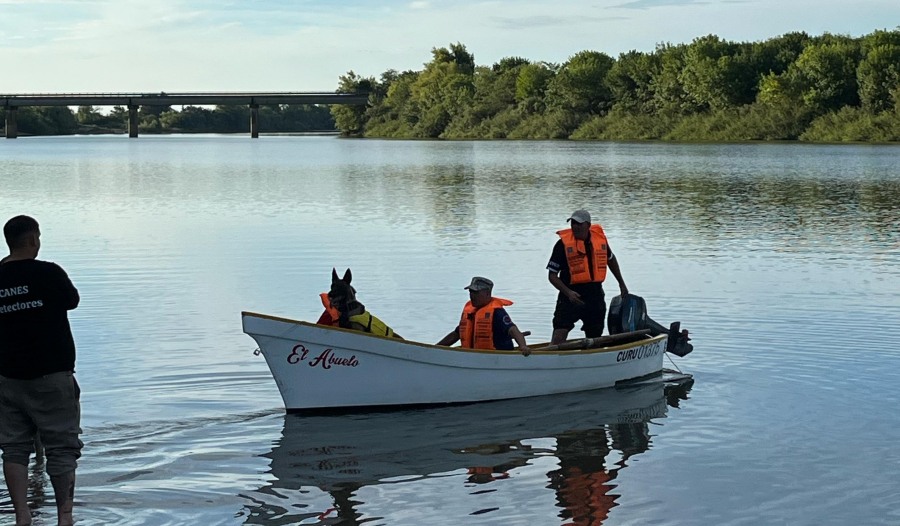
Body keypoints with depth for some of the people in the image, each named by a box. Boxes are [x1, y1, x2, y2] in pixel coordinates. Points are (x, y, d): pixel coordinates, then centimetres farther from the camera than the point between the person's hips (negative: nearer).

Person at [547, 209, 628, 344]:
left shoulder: (600, 238, 2)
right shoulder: (563, 243, -11)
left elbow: (611, 259, 23)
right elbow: (552, 276, -9)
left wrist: (621, 283, 29)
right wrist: (568, 292, -24)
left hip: (596, 294, 4)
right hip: (572, 296, -4)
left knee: (595, 338, 14)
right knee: (560, 333, -17)